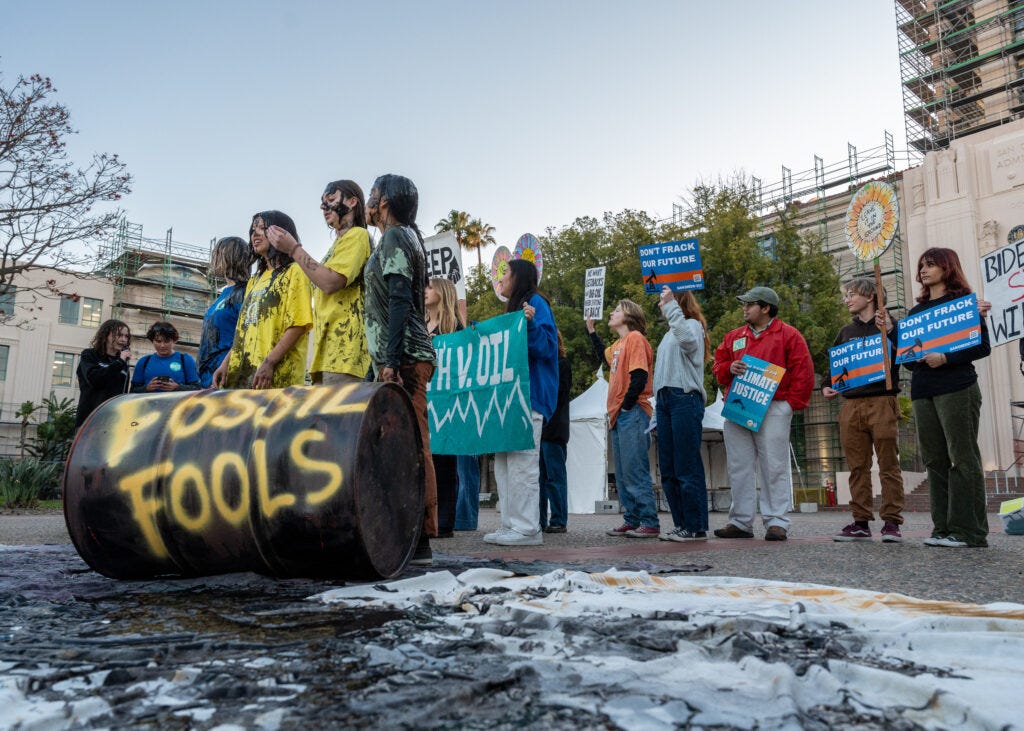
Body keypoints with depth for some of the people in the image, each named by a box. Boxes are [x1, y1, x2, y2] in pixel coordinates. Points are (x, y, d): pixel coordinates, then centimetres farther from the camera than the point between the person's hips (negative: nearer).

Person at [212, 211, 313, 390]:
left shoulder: (294, 272, 0)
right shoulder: (254, 281, 23)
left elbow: (298, 324, -11)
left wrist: (269, 363, -19)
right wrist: (226, 363, 10)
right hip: (243, 372, 7)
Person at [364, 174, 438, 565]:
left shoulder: (395, 235, -4)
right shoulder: (408, 236, 25)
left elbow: (399, 300, -15)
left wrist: (391, 360, -22)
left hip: (402, 356, -10)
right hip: (402, 358, 10)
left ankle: (420, 540, -9)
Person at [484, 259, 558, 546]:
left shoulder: (535, 303, -3)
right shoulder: (513, 308, 24)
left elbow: (546, 347, -14)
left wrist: (531, 324, -29)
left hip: (528, 396, -10)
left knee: (522, 462, -10)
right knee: (504, 462, 7)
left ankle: (527, 528, -6)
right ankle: (511, 525, 11)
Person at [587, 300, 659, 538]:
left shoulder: (635, 338, -8)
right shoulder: (619, 343, 19)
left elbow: (639, 376, -18)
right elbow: (604, 357, 40)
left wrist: (626, 406, -15)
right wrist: (591, 330, 35)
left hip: (632, 414, -9)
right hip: (619, 416, 9)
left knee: (635, 471, -10)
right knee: (622, 473, 10)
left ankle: (650, 524, -6)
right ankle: (631, 521, 16)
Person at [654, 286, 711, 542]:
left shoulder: (693, 325, 2)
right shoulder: (669, 333, 26)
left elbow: (688, 340, -24)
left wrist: (672, 308, -22)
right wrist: (658, 404, 17)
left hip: (685, 399, -9)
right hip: (664, 400, 9)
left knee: (687, 467, -9)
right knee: (668, 469, 6)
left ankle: (697, 527, -4)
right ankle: (681, 524, 12)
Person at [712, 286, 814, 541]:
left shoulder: (788, 335, 4)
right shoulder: (734, 337, 19)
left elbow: (804, 372, -1)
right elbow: (718, 366, 20)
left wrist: (792, 402, -7)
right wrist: (730, 369, -2)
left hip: (772, 410, -5)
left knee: (774, 467, -3)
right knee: (738, 467, 6)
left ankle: (776, 522, 3)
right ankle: (740, 522, 13)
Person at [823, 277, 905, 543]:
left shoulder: (889, 324, 5)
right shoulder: (846, 332, 20)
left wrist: (888, 332, -17)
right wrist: (826, 387, 10)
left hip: (882, 402, -5)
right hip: (851, 405, 5)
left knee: (888, 465, -3)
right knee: (857, 467, 5)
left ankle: (891, 522, 1)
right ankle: (861, 522, 10)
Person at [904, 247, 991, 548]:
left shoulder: (964, 301, 3)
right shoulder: (916, 310, 19)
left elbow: (983, 346, -5)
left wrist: (945, 358, -19)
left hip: (956, 389, -6)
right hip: (922, 392, 6)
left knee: (962, 458, -5)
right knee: (935, 460, 4)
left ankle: (969, 531, -1)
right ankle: (944, 528, 8)